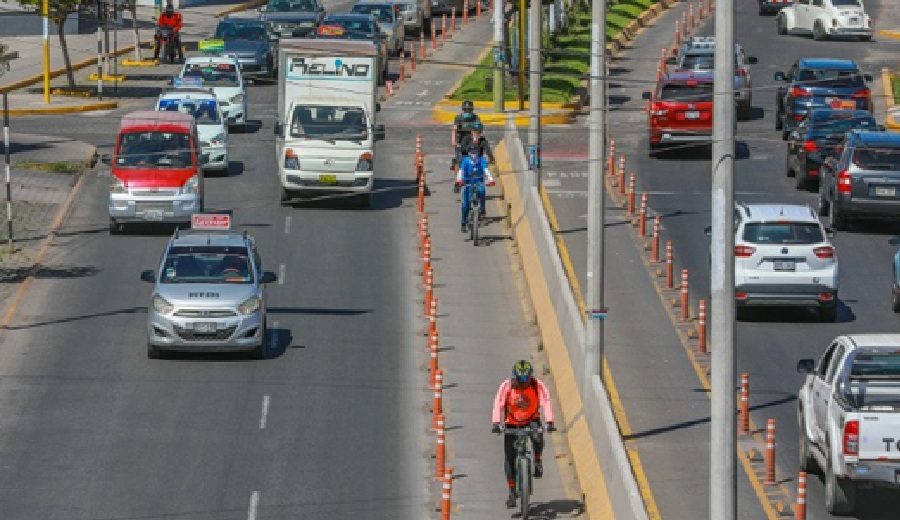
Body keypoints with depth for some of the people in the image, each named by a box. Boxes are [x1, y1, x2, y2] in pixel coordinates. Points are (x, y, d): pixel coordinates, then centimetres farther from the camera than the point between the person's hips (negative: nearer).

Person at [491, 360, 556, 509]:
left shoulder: (538, 385, -19)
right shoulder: (506, 386, -21)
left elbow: (546, 403, -26)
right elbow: (498, 405, -28)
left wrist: (549, 422, -41)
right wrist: (495, 424, -42)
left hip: (531, 420, 0)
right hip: (511, 423, 0)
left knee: (537, 438, -33)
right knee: (509, 458, -7)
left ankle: (538, 461, -1)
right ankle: (512, 493, 5)